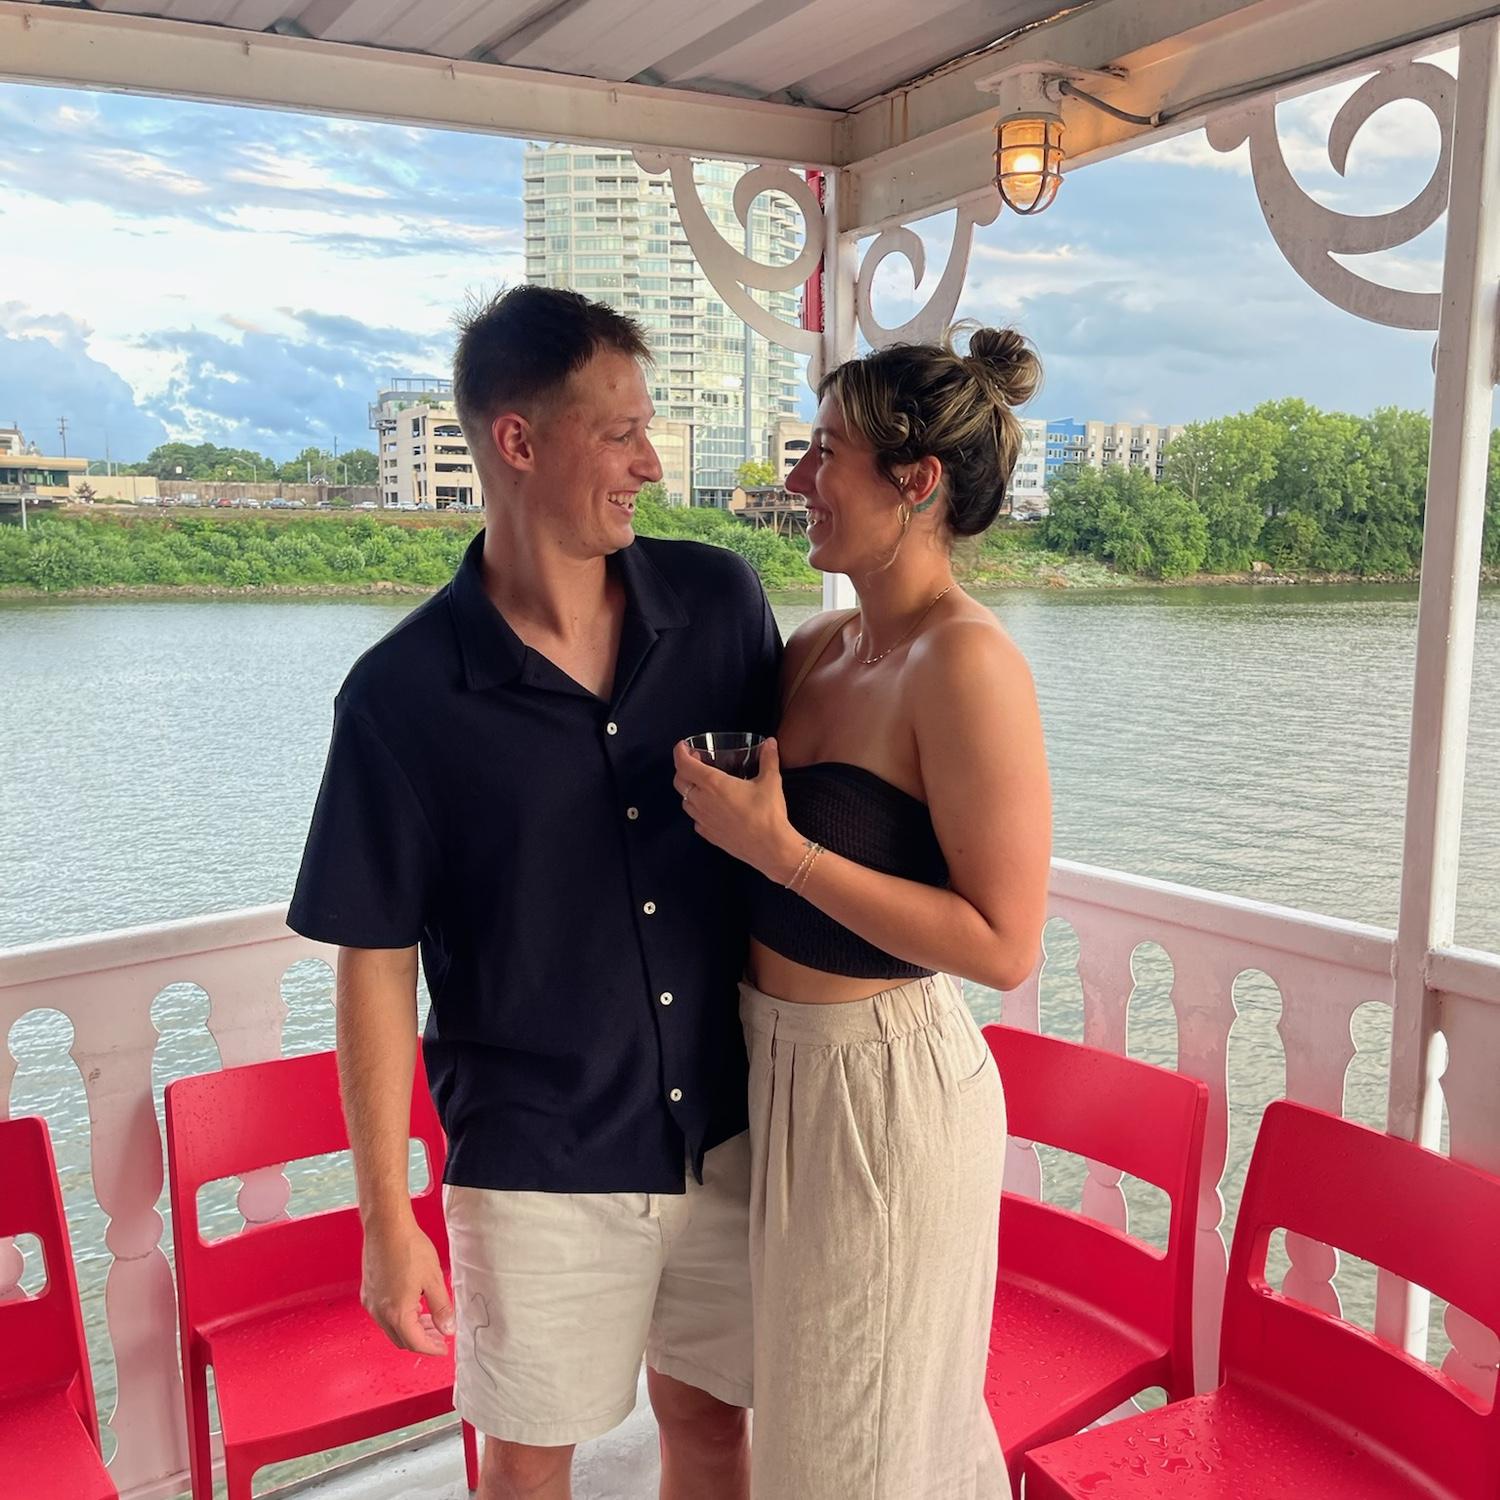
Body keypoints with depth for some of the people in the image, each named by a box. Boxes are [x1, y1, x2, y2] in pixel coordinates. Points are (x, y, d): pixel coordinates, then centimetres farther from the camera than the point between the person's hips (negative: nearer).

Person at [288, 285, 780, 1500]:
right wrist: (388, 1221, -5)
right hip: (537, 1164, -2)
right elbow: (376, 963, -8)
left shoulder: (721, 603, -6)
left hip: (726, 1126, 3)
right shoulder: (402, 694, -15)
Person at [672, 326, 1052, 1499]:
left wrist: (779, 849, -25)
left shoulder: (967, 663, -21)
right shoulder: (821, 646, 3)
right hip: (785, 1062, 8)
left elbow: (1004, 945, -24)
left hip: (886, 1082, -8)